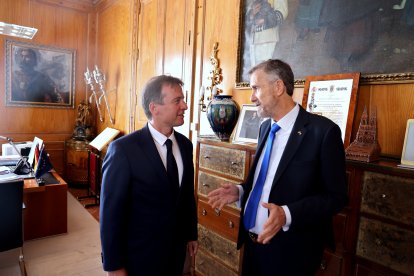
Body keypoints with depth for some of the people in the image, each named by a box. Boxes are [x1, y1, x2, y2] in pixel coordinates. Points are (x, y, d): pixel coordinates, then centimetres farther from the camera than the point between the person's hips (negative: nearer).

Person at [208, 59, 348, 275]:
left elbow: (336, 196, -14)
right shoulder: (265, 127, 5)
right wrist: (240, 191, -2)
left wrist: (287, 214, -25)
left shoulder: (323, 130, -16)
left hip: (289, 250, -6)